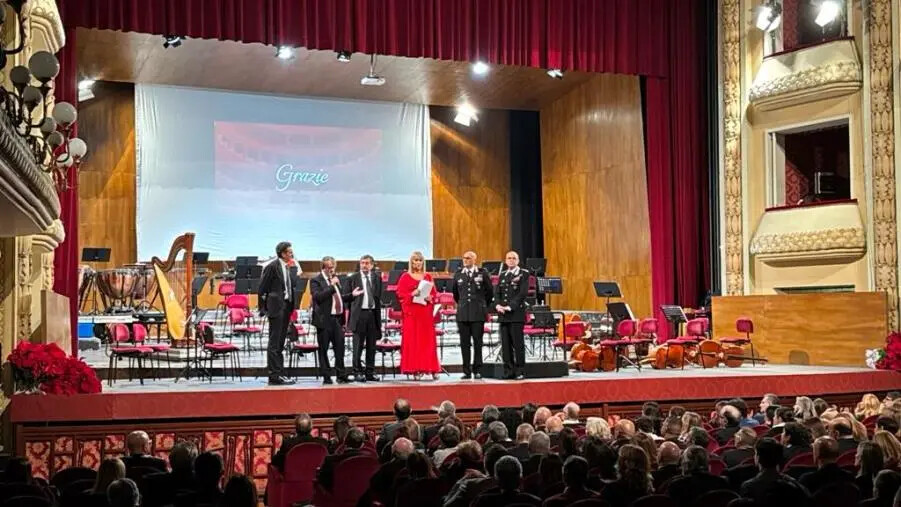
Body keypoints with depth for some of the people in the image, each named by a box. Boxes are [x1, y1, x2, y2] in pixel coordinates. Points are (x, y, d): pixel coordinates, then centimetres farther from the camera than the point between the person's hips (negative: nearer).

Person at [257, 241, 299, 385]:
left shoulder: (289, 267, 13)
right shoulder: (272, 267, -10)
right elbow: (261, 289, -8)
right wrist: (263, 308, -8)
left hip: (287, 306, 8)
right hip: (276, 307, -8)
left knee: (280, 342, 12)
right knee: (274, 342, -6)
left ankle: (279, 374, 17)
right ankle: (274, 376, -4)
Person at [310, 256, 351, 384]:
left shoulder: (335, 279, 17)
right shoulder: (316, 280, -5)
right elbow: (318, 297, -21)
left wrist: (352, 295, 15)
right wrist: (331, 286, -21)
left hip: (337, 318, 6)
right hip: (324, 319, -6)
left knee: (340, 347, 7)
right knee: (323, 349, 1)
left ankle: (341, 376, 14)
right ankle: (326, 377, 8)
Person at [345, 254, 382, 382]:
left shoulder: (377, 277, 11)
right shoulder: (353, 278, 3)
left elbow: (380, 295, 13)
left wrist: (379, 314, 6)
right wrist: (352, 295, -17)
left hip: (373, 313, 3)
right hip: (359, 313, -3)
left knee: (371, 345, 6)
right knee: (358, 345, -2)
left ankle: (370, 372, 13)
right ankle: (358, 372, 3)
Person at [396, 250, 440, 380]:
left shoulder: (428, 277, 12)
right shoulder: (405, 277, 3)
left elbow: (434, 293, 12)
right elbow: (400, 294, -2)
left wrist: (430, 297, -8)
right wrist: (412, 294, -17)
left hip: (426, 312, 2)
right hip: (411, 312, -2)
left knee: (428, 340, 1)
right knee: (412, 340, -4)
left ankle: (432, 368, 5)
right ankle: (415, 369, -1)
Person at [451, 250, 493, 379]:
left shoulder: (483, 273, 2)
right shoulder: (458, 274, 9)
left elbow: (490, 291, 9)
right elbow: (455, 292, 22)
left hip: (478, 314, -2)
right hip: (463, 314, 2)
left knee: (477, 342, -1)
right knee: (464, 343, 2)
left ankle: (477, 370, 6)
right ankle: (466, 371, 7)